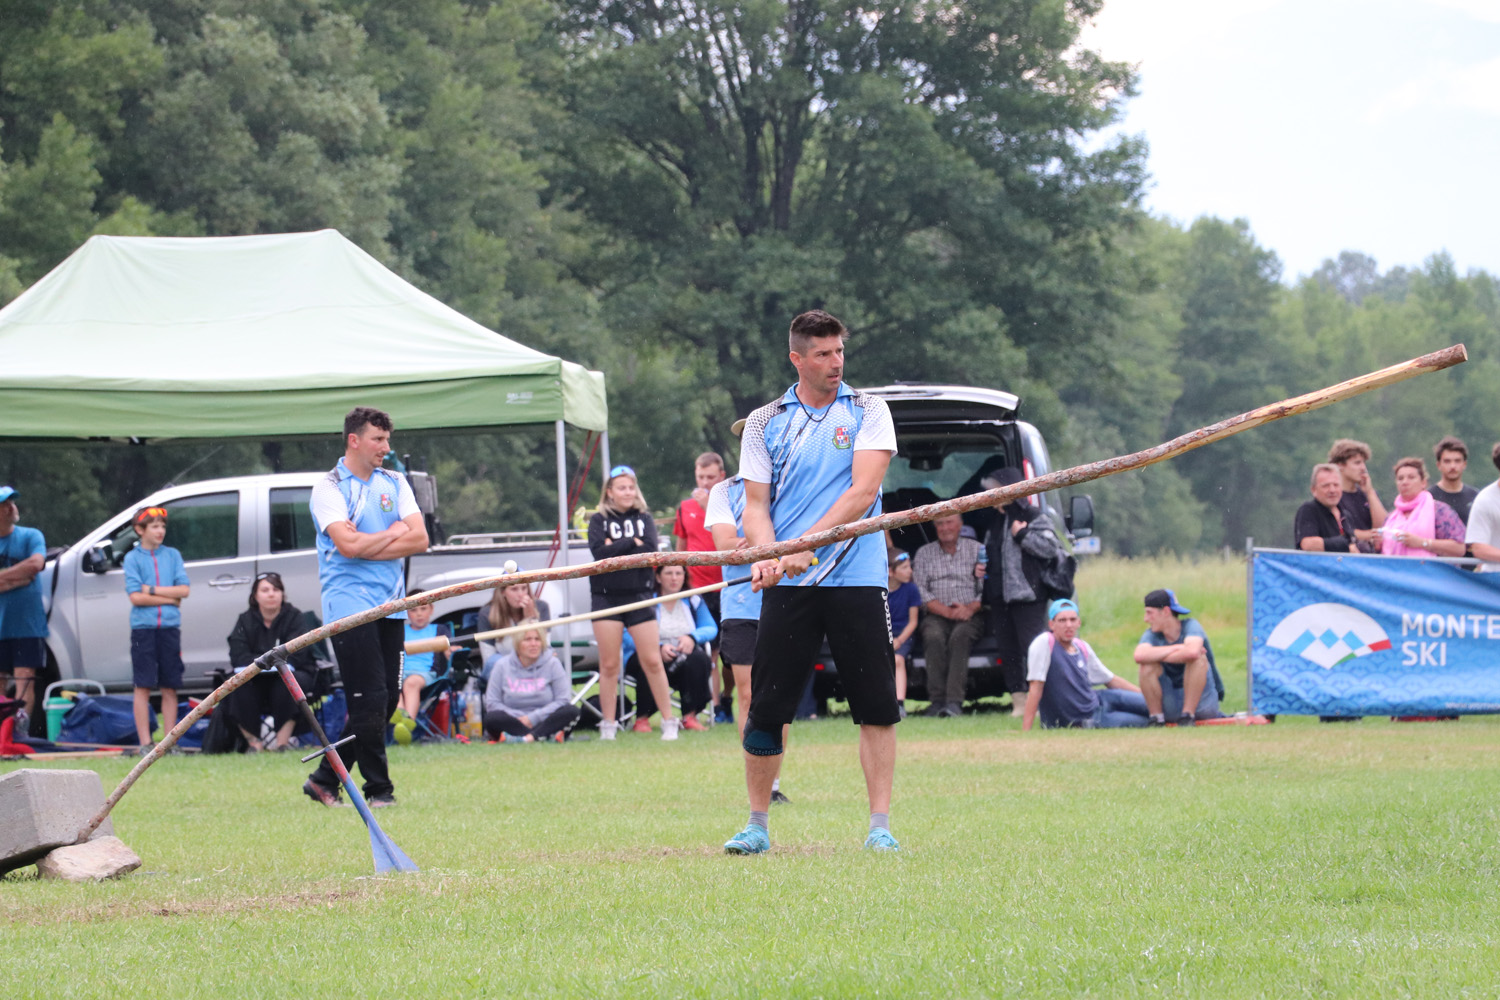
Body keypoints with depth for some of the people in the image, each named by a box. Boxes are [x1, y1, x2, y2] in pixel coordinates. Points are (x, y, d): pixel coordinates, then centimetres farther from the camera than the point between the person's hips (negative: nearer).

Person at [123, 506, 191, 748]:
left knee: (170, 687, 4)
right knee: (143, 687, -2)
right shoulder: (133, 557, 2)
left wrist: (153, 590, -7)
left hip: (170, 628, 3)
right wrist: (169, 598, -5)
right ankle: (145, 743, -1)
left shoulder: (172, 555, 10)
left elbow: (184, 590, 0)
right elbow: (136, 597, -8)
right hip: (143, 627, -3)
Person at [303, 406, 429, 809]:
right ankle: (378, 788, -3)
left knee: (387, 699, 4)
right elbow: (347, 545, -17)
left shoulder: (394, 483, 13)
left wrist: (367, 546, -10)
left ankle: (325, 779, 12)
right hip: (349, 604, -6)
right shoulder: (328, 488, -3)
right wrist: (395, 533, -3)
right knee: (369, 700, -10)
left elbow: (420, 539, 1)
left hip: (390, 604, 6)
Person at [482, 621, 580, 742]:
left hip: (544, 722, 0)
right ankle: (550, 736, -42)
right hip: (513, 722, 0)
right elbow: (492, 703, 1)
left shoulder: (552, 663, 3)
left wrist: (532, 718, -13)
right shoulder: (502, 665, 4)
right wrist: (518, 718, -13)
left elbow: (563, 700, -5)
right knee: (492, 718, -32)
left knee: (571, 711, -28)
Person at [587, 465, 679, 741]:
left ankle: (669, 721, 2)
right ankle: (608, 725, 6)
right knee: (609, 664, 0)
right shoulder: (599, 520, 7)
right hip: (606, 597, 0)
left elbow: (650, 551, -6)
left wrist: (615, 548, -9)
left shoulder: (645, 519, 10)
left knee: (652, 660, -4)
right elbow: (599, 552, -10)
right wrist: (631, 543, -9)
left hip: (638, 595, 0)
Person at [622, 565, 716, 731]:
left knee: (698, 659, -31)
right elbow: (629, 636, -13)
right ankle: (642, 717, -26)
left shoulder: (694, 600, 11)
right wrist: (658, 648, -28)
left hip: (684, 656, 3)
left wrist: (692, 637, -19)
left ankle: (690, 715, -23)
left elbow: (711, 628, 4)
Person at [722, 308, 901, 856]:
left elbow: (863, 490, -8)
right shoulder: (765, 422, 9)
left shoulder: (866, 411, 4)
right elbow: (756, 504, 6)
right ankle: (757, 825, 13)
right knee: (767, 707, 0)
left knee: (877, 706, -4)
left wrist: (808, 543, -19)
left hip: (856, 578, -1)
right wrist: (766, 556, -15)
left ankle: (880, 827, 1)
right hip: (787, 585, 1)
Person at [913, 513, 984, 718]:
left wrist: (971, 608, -16)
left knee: (959, 637, -34)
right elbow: (921, 593, 4)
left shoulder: (976, 549, 13)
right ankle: (937, 700, -33)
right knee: (934, 638, -33)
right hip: (936, 615, 1)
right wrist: (948, 612, -11)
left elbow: (987, 587, 3)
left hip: (970, 616, -1)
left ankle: (954, 701, -41)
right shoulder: (924, 553, 16)